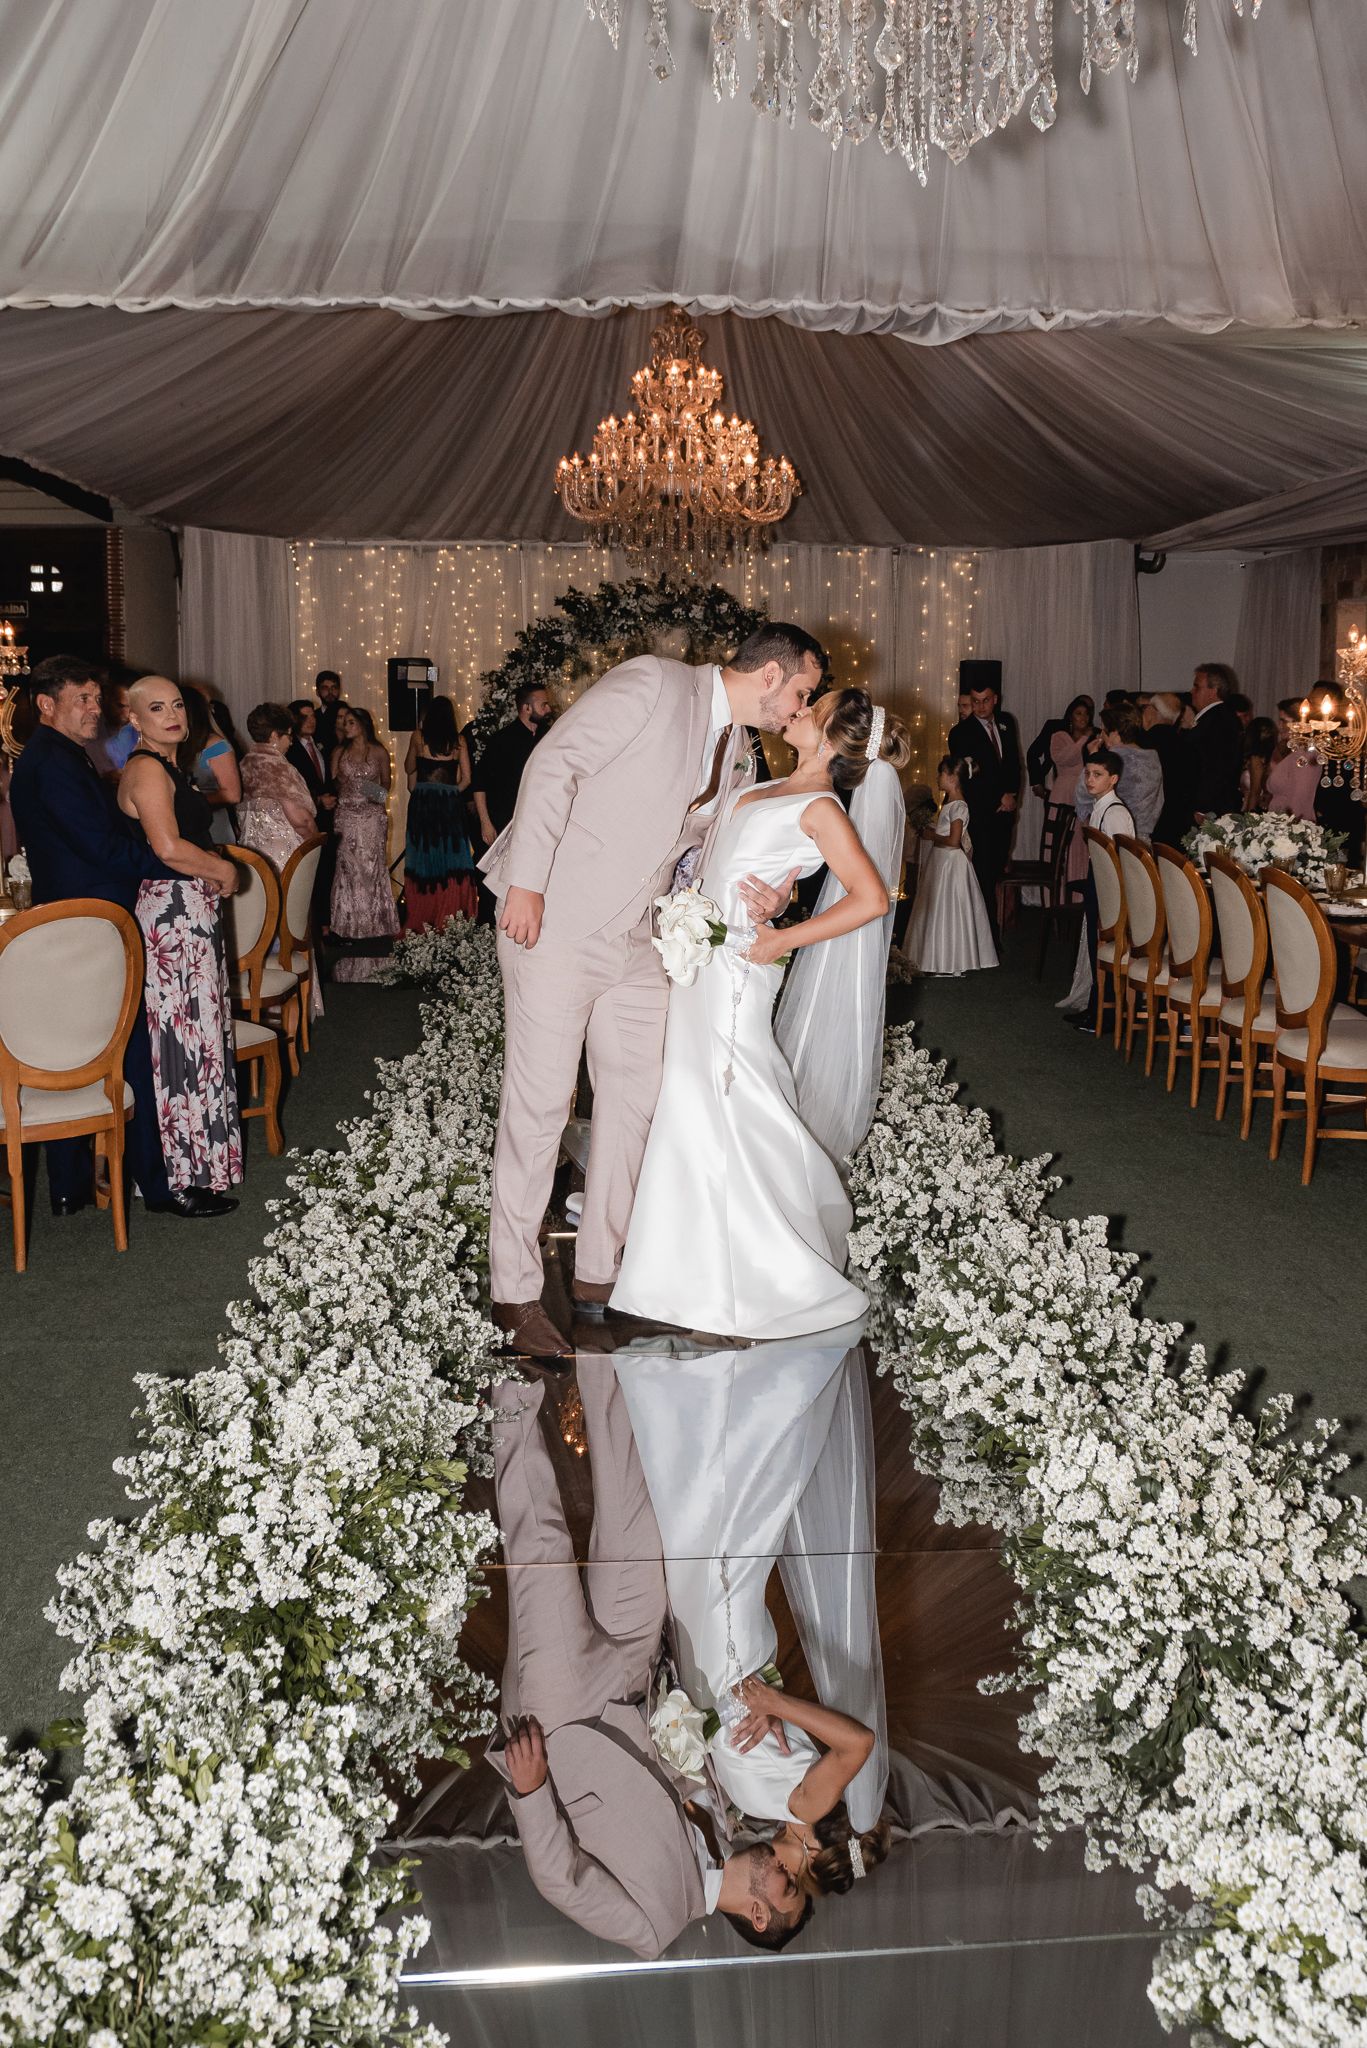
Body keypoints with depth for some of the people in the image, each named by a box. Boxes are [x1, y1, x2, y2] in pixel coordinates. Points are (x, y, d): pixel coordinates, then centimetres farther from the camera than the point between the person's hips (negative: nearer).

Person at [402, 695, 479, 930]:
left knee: (423, 858, 4)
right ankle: (450, 917, 3)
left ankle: (421, 920, 6)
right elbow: (466, 779, 2)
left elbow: (409, 768, 13)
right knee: (450, 859, 4)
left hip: (422, 802, 0)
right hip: (451, 804, 0)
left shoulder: (418, 737, 1)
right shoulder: (458, 741, 2)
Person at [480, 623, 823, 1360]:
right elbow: (553, 764, -16)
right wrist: (526, 882, -22)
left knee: (637, 1097, 11)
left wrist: (762, 900, -8)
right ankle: (514, 1292, 8)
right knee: (538, 1106, -4)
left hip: (637, 940, 8)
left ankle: (602, 1271, 25)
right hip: (555, 918, -8)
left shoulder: (740, 759, 13)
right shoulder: (652, 683, -10)